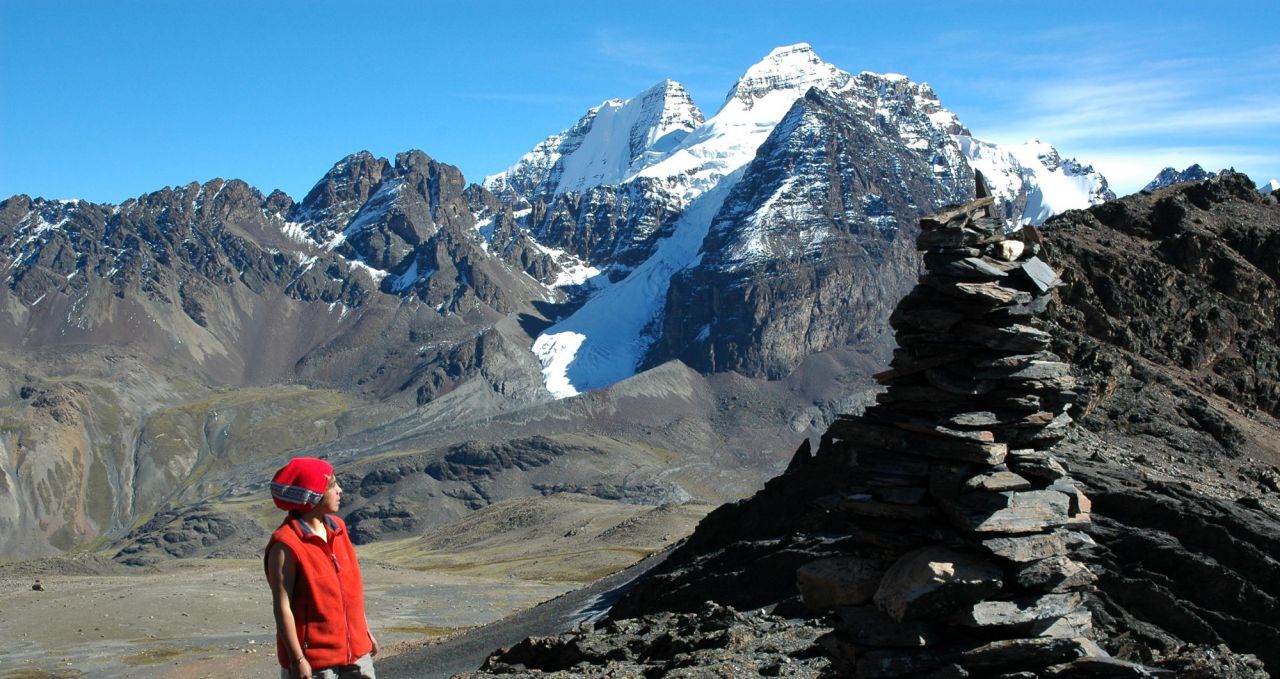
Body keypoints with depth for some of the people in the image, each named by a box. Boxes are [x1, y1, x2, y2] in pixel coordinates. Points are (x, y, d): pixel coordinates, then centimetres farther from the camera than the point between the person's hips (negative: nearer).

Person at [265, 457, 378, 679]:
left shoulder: (337, 528, 6)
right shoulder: (286, 545, -17)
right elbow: (282, 606, -17)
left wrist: (365, 631, 18)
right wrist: (297, 659, -18)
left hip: (355, 651, 7)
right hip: (313, 660, -7)